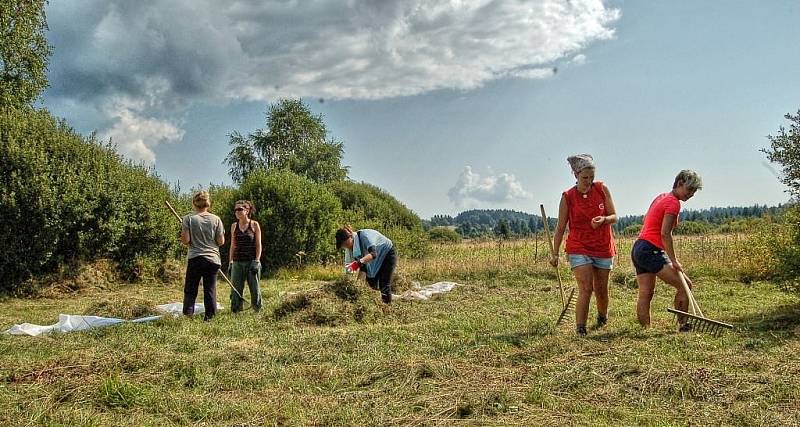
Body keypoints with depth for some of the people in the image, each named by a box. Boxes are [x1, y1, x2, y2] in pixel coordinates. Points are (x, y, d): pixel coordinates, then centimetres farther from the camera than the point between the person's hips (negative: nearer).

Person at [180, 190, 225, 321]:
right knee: (210, 290, 7)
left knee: (190, 290, 6)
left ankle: (188, 315, -1)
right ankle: (210, 317, 8)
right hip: (213, 258, 2)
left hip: (195, 258, -1)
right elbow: (221, 242, 0)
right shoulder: (216, 219, 1)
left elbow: (185, 240, -8)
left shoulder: (188, 218, -4)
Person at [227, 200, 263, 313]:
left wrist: (256, 261, -10)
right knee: (236, 289, 2)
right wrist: (230, 262, 8)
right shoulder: (234, 226, 10)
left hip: (251, 262, -3)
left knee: (255, 289, 0)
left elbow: (258, 245, -1)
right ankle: (235, 311, 10)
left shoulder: (254, 225, 0)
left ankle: (258, 311, 10)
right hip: (237, 263, 3)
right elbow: (232, 246, 14)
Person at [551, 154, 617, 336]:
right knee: (585, 289, -14)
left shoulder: (602, 189, -2)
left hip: (603, 248, 2)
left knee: (601, 290, 14)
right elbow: (560, 228, -1)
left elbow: (614, 217, 2)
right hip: (579, 249, -2)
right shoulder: (567, 197, -7)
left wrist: (603, 220, -21)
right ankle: (580, 330, -8)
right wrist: (555, 254, -3)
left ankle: (603, 317, 42)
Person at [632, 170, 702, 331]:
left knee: (645, 294, 6)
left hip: (638, 249, 10)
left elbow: (645, 220, 27)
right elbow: (665, 233, -18)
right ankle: (683, 325, -3)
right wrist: (674, 261, -16)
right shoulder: (673, 202, -10)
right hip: (651, 251, -10)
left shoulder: (661, 197, 17)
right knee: (685, 285, -5)